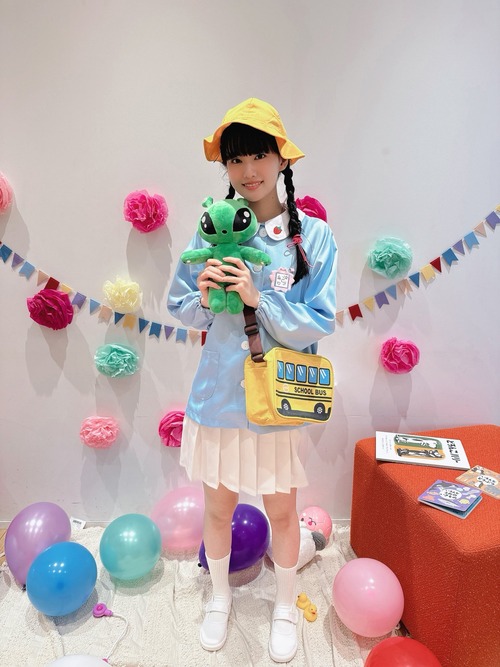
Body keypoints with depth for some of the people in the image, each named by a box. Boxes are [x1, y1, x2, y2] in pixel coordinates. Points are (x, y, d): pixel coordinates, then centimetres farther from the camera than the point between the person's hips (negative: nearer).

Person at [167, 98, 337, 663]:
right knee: (218, 509, 20)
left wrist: (259, 298, -24)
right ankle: (220, 598, 50)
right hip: (218, 397, 2)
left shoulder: (313, 236, -8)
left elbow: (318, 325, -12)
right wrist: (205, 297, -18)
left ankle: (285, 607, 48)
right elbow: (180, 310, 3)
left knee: (281, 512, 18)